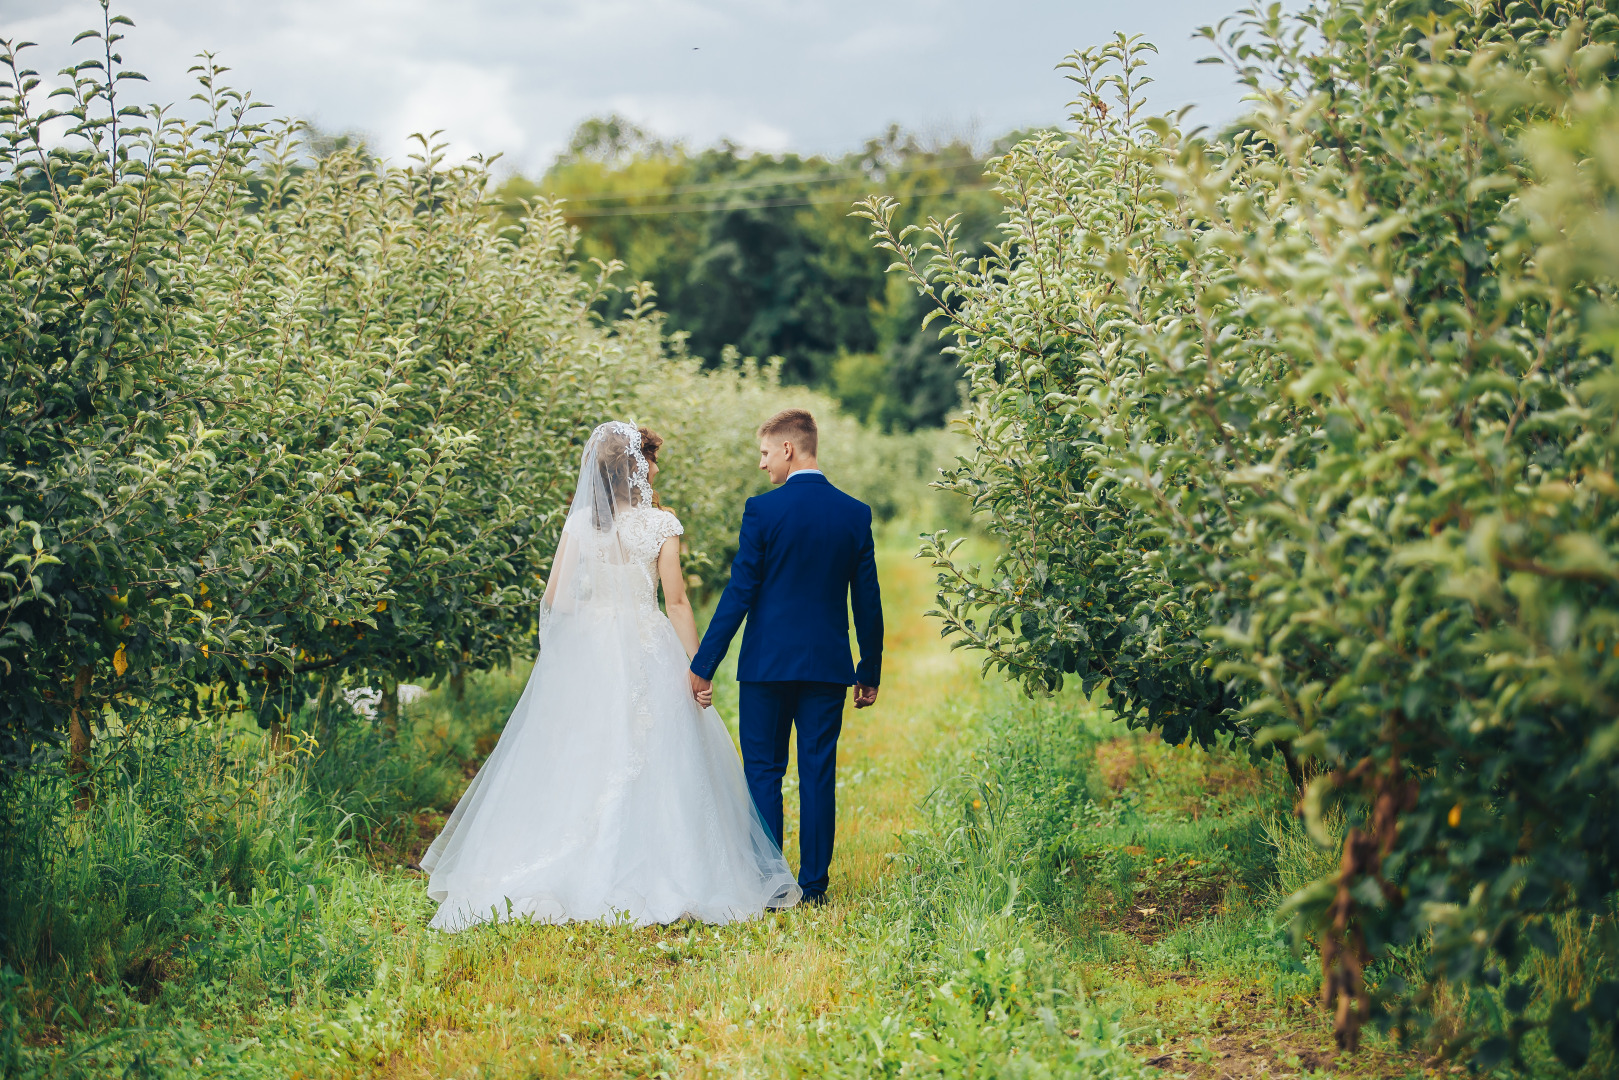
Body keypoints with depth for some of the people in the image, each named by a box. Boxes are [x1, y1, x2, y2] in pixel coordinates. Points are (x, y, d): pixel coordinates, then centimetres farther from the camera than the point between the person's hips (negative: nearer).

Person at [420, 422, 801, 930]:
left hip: (584, 652, 2)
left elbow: (554, 598, 0)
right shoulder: (661, 524, -6)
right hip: (646, 652, -2)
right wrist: (697, 664, -1)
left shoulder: (579, 523, 0)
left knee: (577, 761, 8)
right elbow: (676, 601, -6)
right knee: (647, 762, 3)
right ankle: (649, 874, 3)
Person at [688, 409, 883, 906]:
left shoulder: (763, 510, -9)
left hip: (768, 661, -3)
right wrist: (870, 671, 14)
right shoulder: (856, 514, 3)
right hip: (829, 664, 3)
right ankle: (814, 885, 10)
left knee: (763, 772, 6)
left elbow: (739, 593, -11)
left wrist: (703, 665, -6)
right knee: (819, 774, 7)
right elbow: (868, 601, 5)